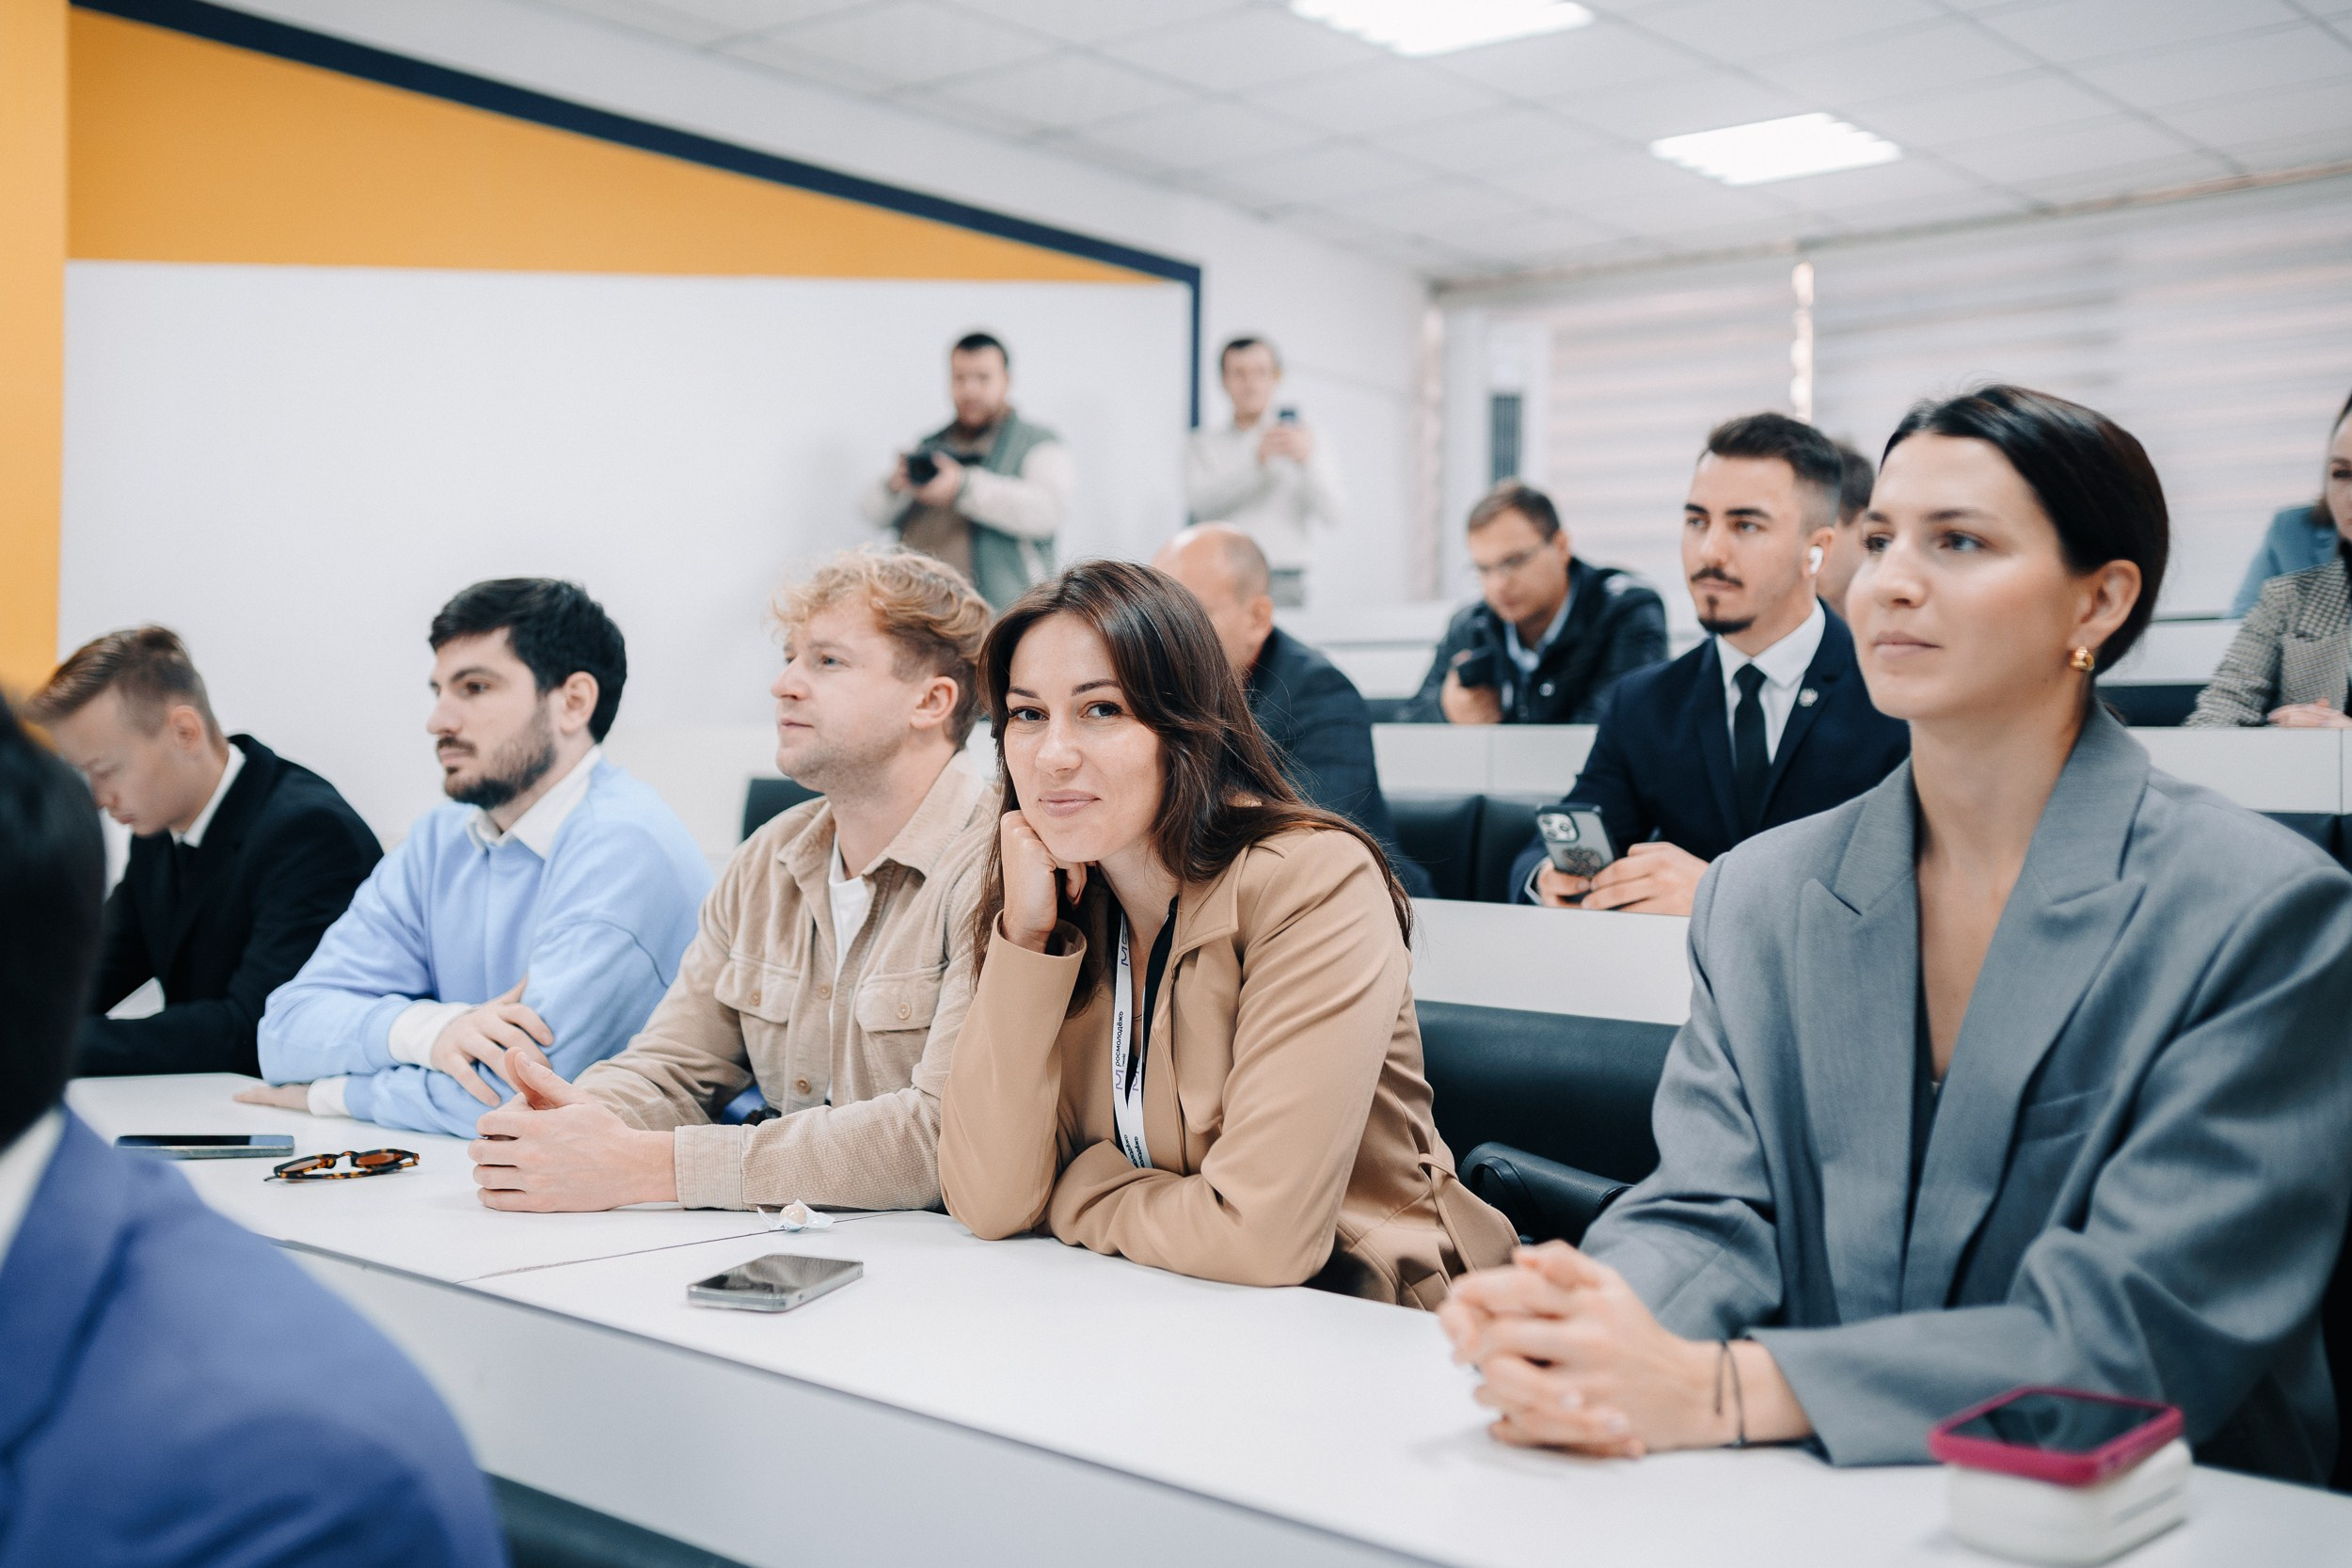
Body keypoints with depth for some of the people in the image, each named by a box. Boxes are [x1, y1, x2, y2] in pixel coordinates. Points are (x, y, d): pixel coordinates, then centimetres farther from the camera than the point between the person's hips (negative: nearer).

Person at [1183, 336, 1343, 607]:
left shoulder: (1310, 444, 13)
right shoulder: (1201, 445, 15)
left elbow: (1330, 515, -1)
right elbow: (1200, 503, -5)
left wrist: (1307, 460, -18)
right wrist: (1257, 460, -15)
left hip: (1284, 586, 0)